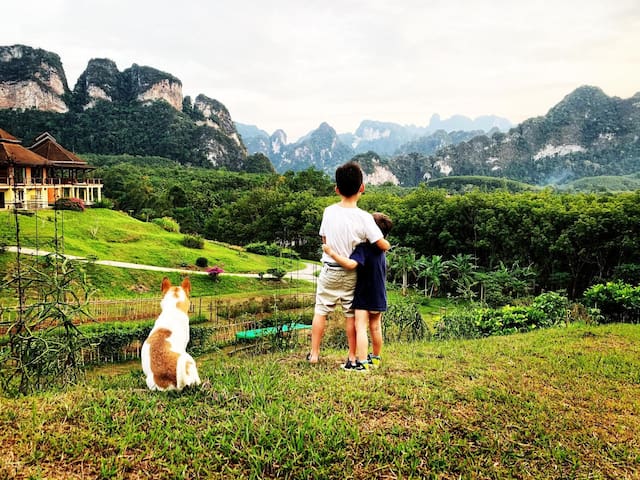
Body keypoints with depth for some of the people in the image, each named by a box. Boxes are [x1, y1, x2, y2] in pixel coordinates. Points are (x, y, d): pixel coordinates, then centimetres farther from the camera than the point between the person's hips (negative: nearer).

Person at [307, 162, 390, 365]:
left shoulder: (329, 211, -8)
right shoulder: (364, 217, -17)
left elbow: (324, 239, 5)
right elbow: (383, 245, -16)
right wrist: (388, 245, 7)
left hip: (330, 270, 1)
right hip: (352, 273, -1)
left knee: (320, 311, 12)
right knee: (352, 314, 10)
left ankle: (314, 354, 17)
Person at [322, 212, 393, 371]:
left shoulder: (363, 248, -19)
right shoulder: (381, 250, 7)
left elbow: (351, 264, -33)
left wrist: (332, 253, -31)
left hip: (364, 295, -8)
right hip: (379, 296, 8)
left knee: (360, 327, -6)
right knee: (375, 328, 18)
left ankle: (361, 362, -11)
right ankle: (376, 358, 32)